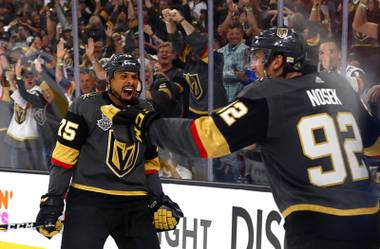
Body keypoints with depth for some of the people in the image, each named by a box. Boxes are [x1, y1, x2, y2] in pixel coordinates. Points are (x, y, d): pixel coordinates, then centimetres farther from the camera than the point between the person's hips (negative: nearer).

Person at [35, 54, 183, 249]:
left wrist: (159, 201, 12)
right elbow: (64, 156, -6)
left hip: (135, 204, 5)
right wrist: (53, 200, -9)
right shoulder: (86, 106, -5)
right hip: (87, 201, -5)